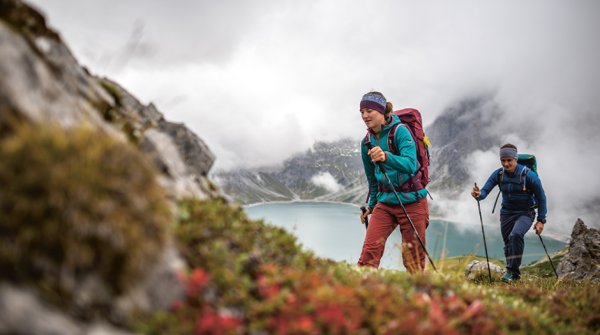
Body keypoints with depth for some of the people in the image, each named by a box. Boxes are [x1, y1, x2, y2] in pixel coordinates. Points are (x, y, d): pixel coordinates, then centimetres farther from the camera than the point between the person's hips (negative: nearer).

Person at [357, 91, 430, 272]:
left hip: (411, 201, -5)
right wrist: (371, 204, 26)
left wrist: (386, 157, -47)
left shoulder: (400, 131, -13)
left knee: (413, 260, 2)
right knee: (369, 252, -9)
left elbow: (410, 164, -30)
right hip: (385, 202, 5)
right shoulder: (367, 142, 5)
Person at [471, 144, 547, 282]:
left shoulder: (528, 175, -18)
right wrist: (479, 194, -38)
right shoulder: (498, 174, -7)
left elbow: (541, 197, -9)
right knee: (508, 243, 8)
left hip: (525, 213, -4)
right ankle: (513, 275, 28)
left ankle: (512, 271, -18)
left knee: (516, 235, -30)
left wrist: (541, 220, -10)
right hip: (506, 213, 4)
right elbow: (485, 190, -13)